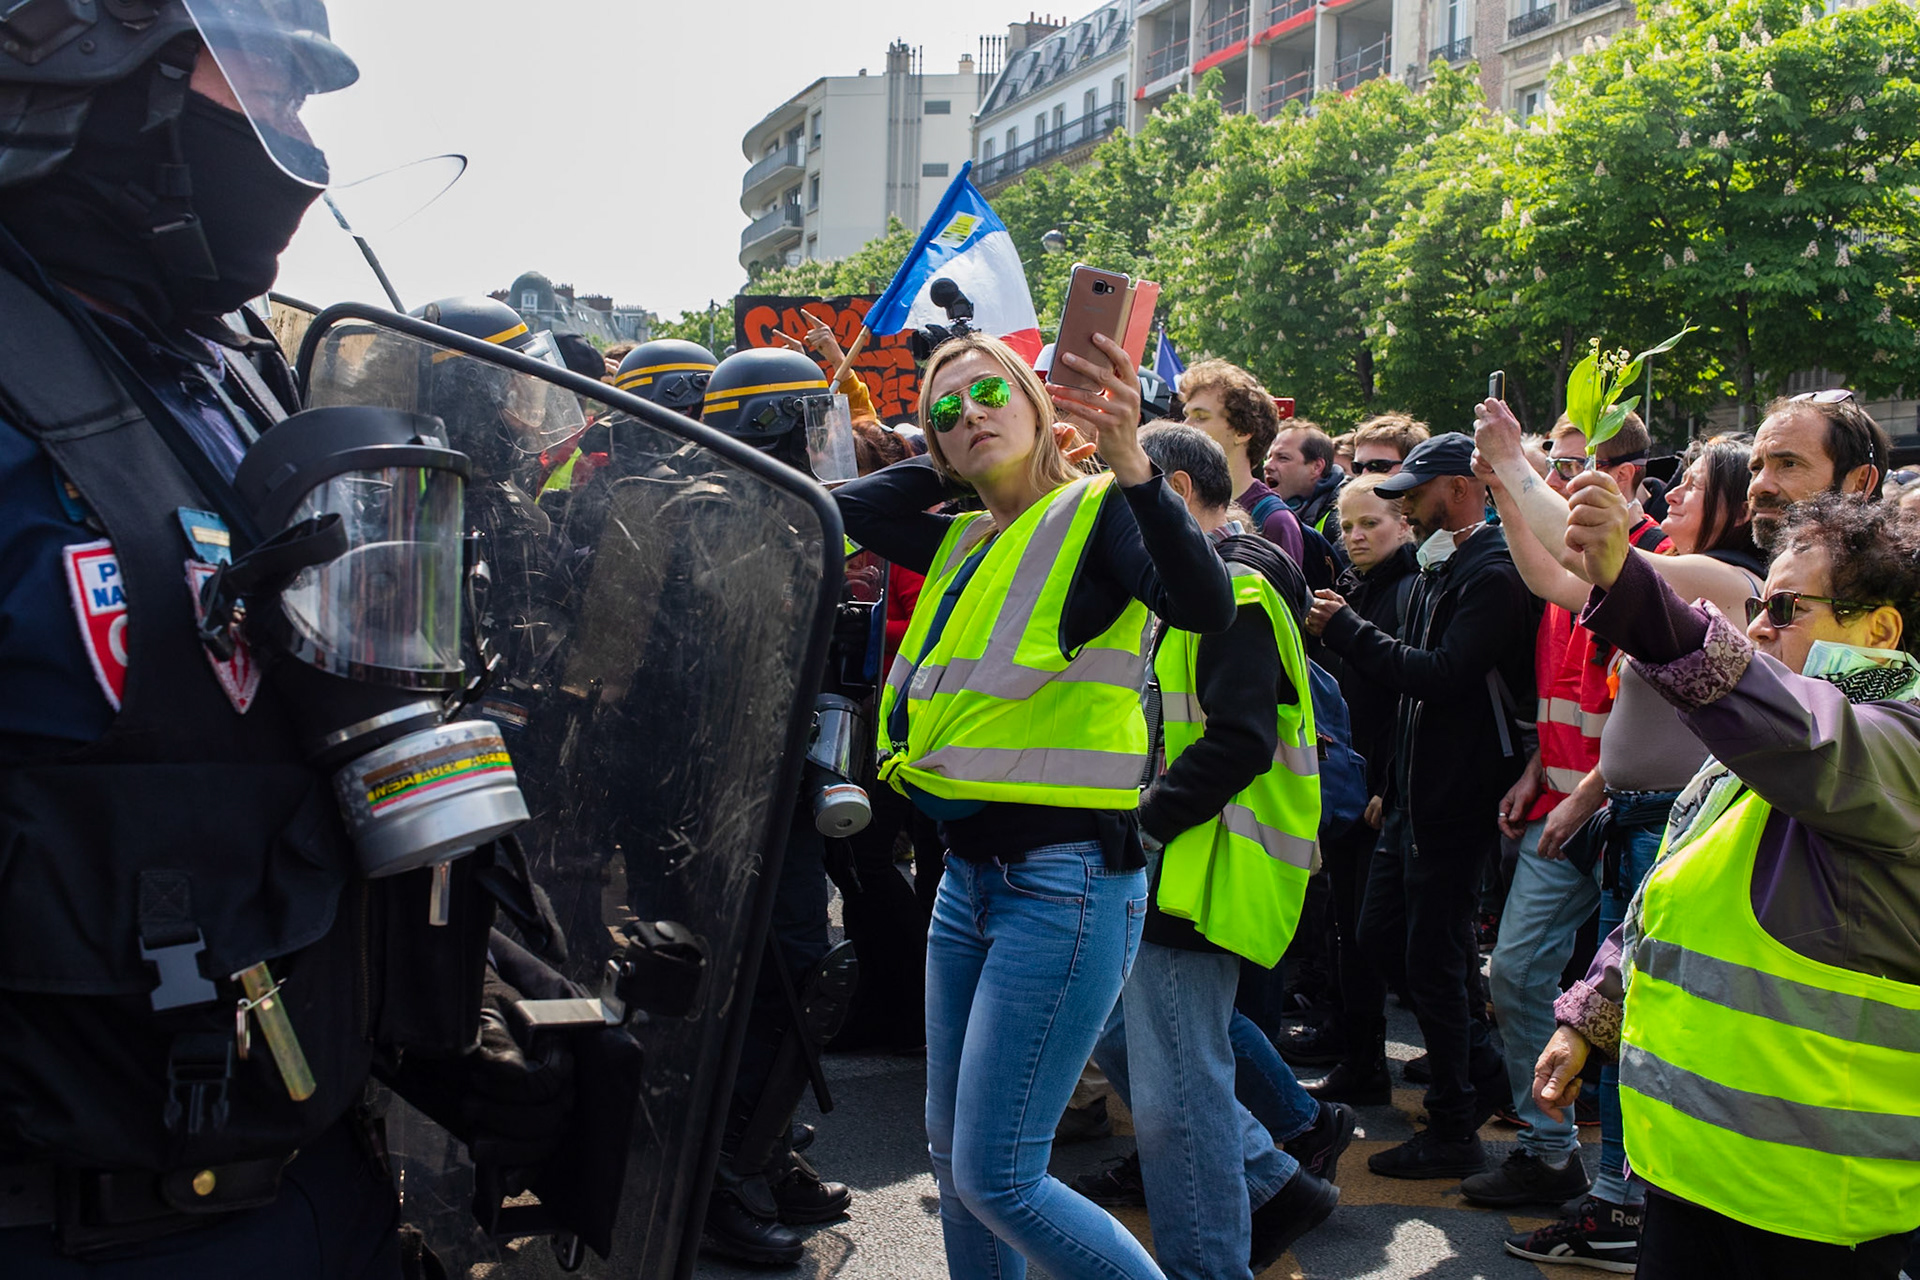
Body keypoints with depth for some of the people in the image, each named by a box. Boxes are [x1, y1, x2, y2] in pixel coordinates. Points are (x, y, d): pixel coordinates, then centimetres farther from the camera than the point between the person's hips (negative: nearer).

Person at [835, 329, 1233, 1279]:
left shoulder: (1095, 514, -7)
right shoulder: (964, 543, 13)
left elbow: (1205, 605, -25)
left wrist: (1129, 465, -38)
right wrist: (946, 465, 13)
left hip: (1066, 877, -8)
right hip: (970, 874, 8)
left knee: (996, 1178, -8)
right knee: (952, 1154, 17)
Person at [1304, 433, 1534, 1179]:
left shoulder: (1494, 574, -16)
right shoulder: (1437, 570, 14)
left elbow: (1443, 674, -26)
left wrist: (1346, 630, -19)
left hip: (1458, 801, -10)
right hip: (1417, 794, 10)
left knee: (1432, 958, -2)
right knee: (1380, 936, 14)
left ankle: (1454, 1133, 12)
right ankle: (1482, 1068, 29)